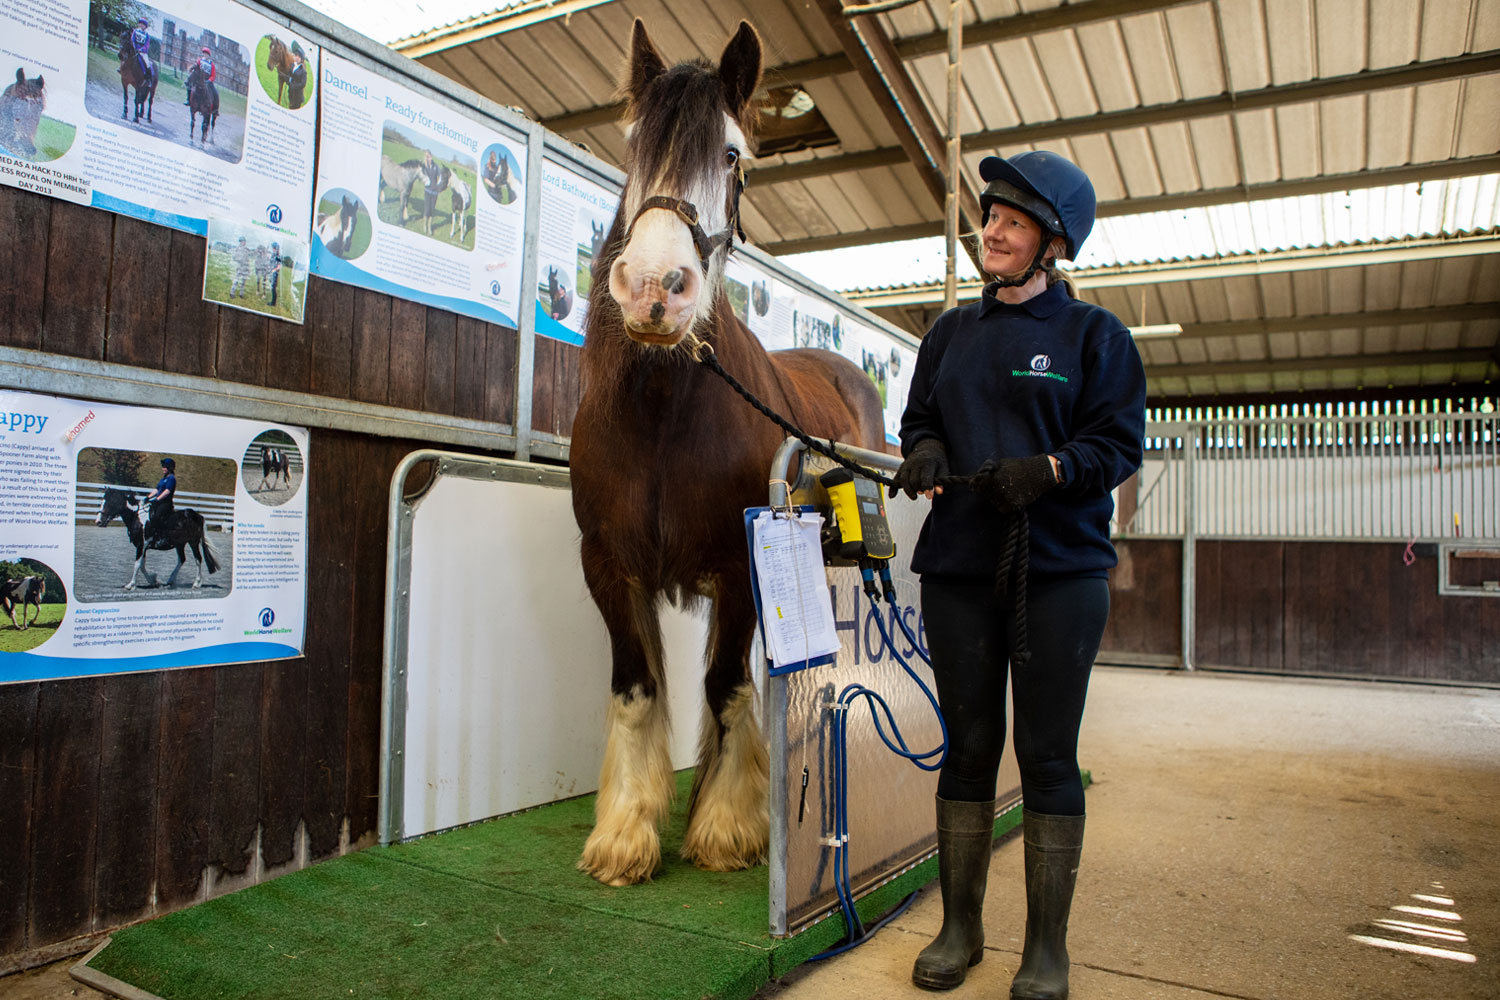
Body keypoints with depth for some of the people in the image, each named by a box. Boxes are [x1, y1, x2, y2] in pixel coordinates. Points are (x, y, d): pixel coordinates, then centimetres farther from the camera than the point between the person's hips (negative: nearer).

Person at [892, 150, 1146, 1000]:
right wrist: (926, 452, -3)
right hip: (959, 567, 4)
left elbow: (1121, 441, -2)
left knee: (1048, 756, 1)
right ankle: (960, 929, 23)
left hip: (1060, 571, -3)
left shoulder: (1094, 334, 3)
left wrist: (1049, 468, -19)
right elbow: (920, 417, 20)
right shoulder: (952, 332, 15)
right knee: (968, 747, 9)